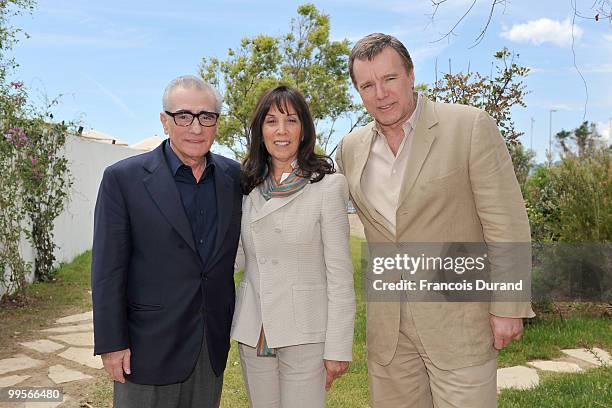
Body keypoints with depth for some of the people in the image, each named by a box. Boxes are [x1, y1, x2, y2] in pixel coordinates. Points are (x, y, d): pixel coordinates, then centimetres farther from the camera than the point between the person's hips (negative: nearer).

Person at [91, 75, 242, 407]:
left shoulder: (234, 176, 1)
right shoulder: (123, 178, -10)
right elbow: (108, 270, -9)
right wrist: (111, 343, -9)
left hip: (214, 345, 4)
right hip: (149, 348, -3)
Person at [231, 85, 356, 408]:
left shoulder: (327, 186, -8)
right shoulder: (250, 188, 7)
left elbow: (339, 272, -9)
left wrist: (338, 346, -10)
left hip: (304, 333, -4)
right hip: (253, 333, 5)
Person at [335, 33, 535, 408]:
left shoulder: (471, 127, -9)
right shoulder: (350, 148, 4)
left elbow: (506, 223, -9)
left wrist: (508, 307, -9)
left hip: (458, 318, -4)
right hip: (387, 324, 4)